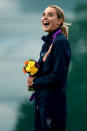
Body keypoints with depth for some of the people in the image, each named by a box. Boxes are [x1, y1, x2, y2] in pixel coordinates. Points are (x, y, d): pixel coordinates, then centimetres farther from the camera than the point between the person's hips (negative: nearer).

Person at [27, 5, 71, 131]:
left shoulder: (61, 42, -13)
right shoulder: (47, 43, 15)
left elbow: (58, 76, -18)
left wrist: (35, 82, -7)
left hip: (54, 101, -9)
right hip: (40, 100, 9)